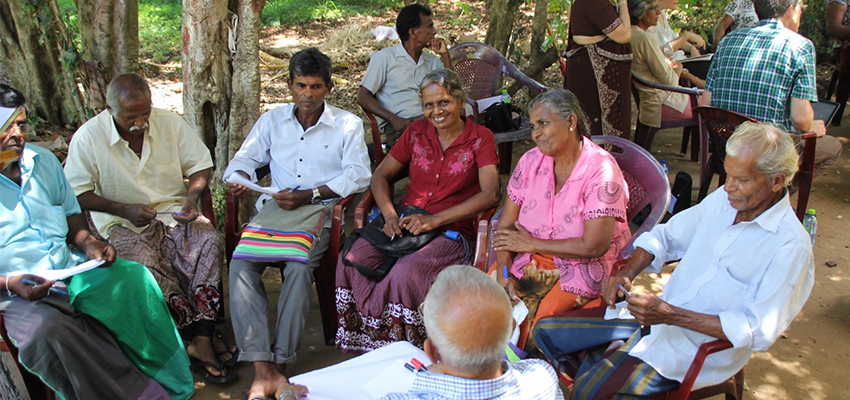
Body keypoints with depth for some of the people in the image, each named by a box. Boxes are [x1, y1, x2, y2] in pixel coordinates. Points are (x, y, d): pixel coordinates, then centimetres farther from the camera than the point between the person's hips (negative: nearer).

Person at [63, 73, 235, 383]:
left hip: (173, 213, 2)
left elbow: (200, 165, 5)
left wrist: (192, 196, -15)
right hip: (121, 223, -2)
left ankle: (200, 339, -26)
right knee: (145, 263, -33)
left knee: (209, 242, -28)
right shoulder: (88, 138, -8)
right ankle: (202, 335, -18)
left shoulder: (170, 123, -2)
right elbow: (77, 193, -5)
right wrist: (124, 209, -17)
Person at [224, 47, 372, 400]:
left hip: (318, 213, -3)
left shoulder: (348, 124, 9)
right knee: (241, 264, -27)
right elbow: (245, 158, 19)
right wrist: (237, 178, -7)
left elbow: (359, 175, -4)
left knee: (299, 267, -34)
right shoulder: (272, 120, 20)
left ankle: (280, 361, -23)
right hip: (272, 209, 3)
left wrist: (309, 195, -14)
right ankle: (262, 367, -31)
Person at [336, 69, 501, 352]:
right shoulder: (416, 132, 11)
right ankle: (366, 339, -8)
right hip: (404, 223, 4)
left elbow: (490, 195, -12)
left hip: (450, 231, -4)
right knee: (351, 259, -25)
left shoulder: (480, 138, 0)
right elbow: (381, 175, 15)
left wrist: (435, 220, -18)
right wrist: (389, 214, -6)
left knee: (405, 273, -34)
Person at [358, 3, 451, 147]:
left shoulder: (432, 61, 22)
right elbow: (363, 97, 0)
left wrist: (445, 54, 8)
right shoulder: (384, 58, 6)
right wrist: (394, 119, -16)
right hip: (399, 125, -5)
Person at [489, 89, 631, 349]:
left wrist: (532, 244, -13)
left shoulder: (601, 171, -16)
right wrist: (503, 274, -16)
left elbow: (594, 247, -21)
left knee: (535, 319, -26)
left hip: (584, 267, -5)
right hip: (531, 258, 5)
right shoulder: (531, 161, 1)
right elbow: (505, 227, 0)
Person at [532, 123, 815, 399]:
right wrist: (626, 274, -5)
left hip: (703, 346, -7)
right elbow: (664, 236, 15)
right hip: (661, 312, 7)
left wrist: (671, 315, -27)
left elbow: (760, 331, -22)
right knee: (546, 331, 1)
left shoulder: (791, 246, -17)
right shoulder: (723, 199, 4)